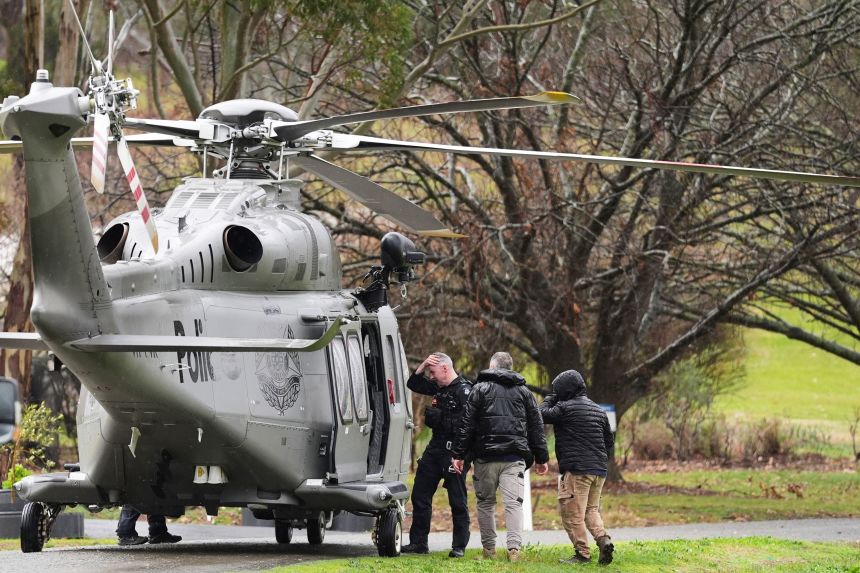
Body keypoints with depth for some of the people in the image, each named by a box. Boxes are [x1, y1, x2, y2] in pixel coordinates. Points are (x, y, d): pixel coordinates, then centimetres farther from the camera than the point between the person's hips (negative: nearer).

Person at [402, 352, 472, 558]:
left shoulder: (464, 390, -13)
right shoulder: (439, 387, 13)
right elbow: (413, 384, 24)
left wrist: (439, 417, -18)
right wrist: (423, 366, 8)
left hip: (453, 450, -9)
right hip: (435, 447, 9)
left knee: (457, 500, -2)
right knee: (420, 495, 10)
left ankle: (459, 546, 4)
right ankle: (418, 543, 17)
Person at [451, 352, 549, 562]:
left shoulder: (481, 389, 5)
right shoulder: (524, 392, 13)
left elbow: (467, 425, 0)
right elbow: (536, 427, 13)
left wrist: (458, 454, 2)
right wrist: (541, 458, 17)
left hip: (486, 456, -1)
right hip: (515, 458, 1)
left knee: (485, 502, 11)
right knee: (514, 502, -4)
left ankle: (489, 548, 12)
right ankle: (514, 547, -17)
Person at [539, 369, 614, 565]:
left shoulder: (565, 408, -9)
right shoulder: (599, 411, 15)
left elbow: (543, 415, 0)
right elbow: (609, 440, 19)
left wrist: (551, 398, 13)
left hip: (576, 470, -8)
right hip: (599, 470, 8)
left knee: (572, 513, -1)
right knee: (592, 509, 18)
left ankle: (582, 553, -3)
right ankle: (603, 539, -4)